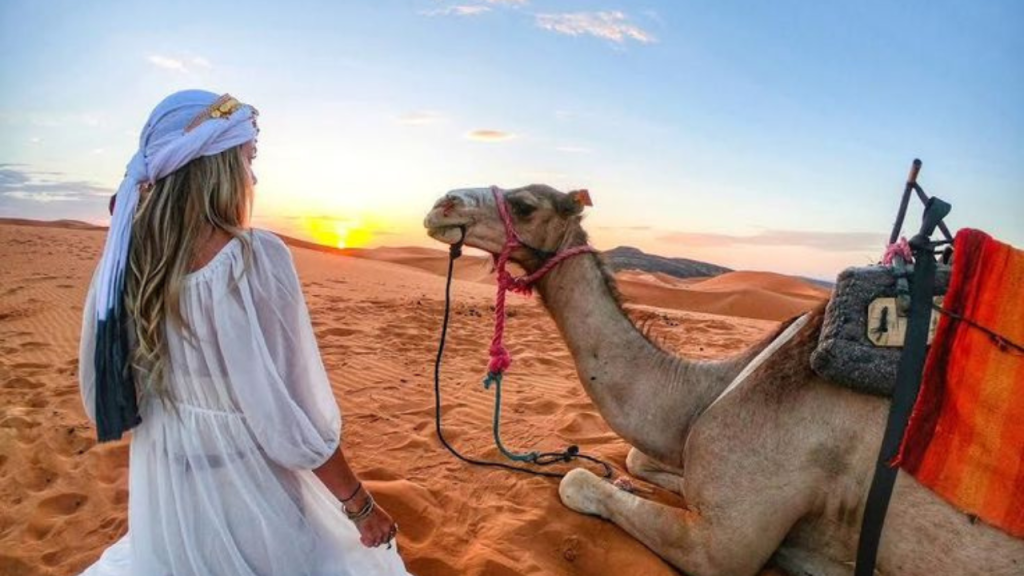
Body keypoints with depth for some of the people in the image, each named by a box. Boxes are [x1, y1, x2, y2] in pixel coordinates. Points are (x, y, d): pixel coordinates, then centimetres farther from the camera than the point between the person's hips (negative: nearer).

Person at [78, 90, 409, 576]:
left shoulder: (125, 259, -6)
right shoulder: (257, 257, -23)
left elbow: (100, 394, 5)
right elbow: (287, 412, -21)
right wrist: (360, 505, -10)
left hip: (162, 496, 6)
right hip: (248, 492, -5)